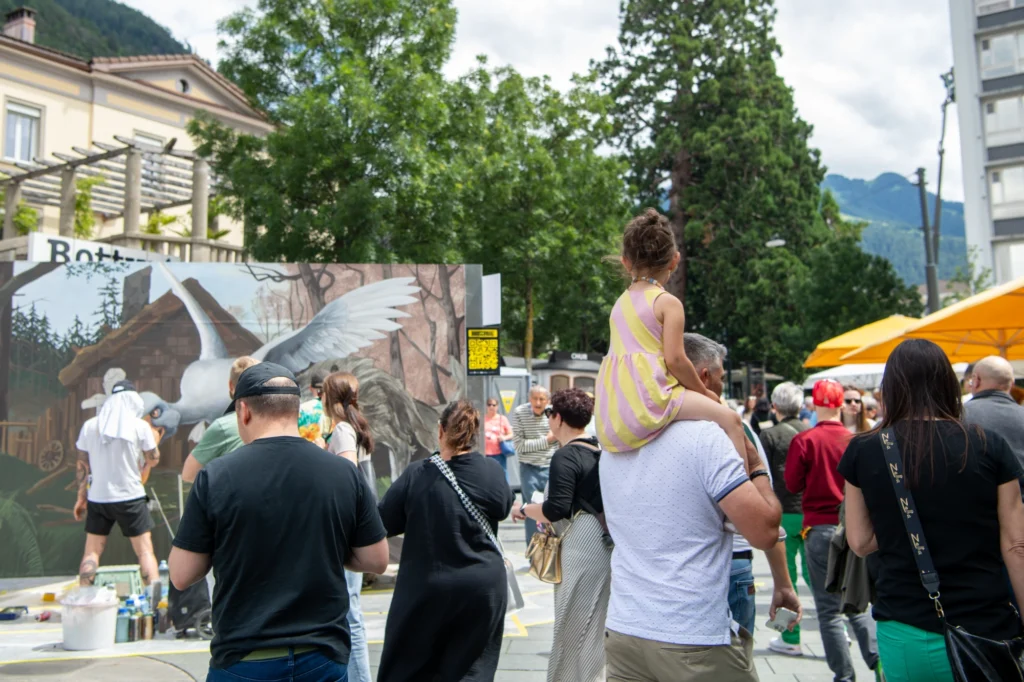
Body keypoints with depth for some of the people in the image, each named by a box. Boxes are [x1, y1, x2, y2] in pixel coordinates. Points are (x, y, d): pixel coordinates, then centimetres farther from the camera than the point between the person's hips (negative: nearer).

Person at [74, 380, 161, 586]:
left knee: (92, 552, 13)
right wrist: (153, 438, 20)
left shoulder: (90, 425, 2)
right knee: (145, 551, 3)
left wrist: (81, 496, 14)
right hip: (130, 498, -3)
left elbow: (82, 465, 5)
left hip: (98, 498, 3)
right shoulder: (140, 426, -7)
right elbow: (153, 461, 3)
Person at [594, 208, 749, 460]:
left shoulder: (620, 303, 15)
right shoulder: (668, 302, -6)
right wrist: (704, 391, 2)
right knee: (729, 418, -4)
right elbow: (674, 358, -13)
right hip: (648, 398, -8)